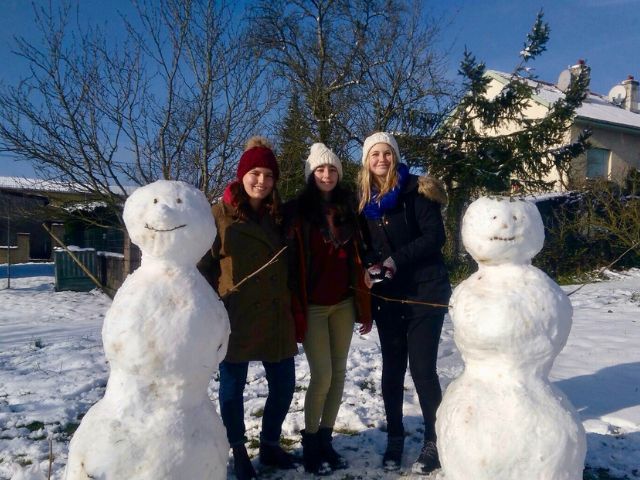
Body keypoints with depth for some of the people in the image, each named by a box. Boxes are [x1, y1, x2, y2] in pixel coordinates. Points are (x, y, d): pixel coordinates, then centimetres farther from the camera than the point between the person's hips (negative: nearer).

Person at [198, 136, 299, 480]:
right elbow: (202, 266, -6)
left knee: (284, 384, 11)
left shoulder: (278, 216, 13)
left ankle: (270, 444, 32)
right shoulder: (219, 215, -5)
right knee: (233, 387, 8)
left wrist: (293, 308, 16)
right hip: (234, 320, -5)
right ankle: (239, 452, 28)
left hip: (276, 319, 5)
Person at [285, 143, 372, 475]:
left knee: (338, 373, 8)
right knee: (322, 376, -3)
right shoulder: (296, 210, -6)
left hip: (343, 304, 5)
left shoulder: (346, 209, 8)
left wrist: (364, 307, 7)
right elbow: (291, 263, -9)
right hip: (313, 306, -5)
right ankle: (310, 445, 16)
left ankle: (325, 439, 22)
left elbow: (356, 260, 9)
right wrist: (296, 311, -14)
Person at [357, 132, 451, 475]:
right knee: (392, 368, 11)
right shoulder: (364, 199, 8)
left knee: (422, 369, -2)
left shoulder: (416, 190, -7)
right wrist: (368, 268, -5)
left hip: (424, 291, -4)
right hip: (386, 295, 5)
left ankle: (433, 440, 17)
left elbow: (434, 236, -14)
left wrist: (397, 260, -19)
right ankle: (395, 437, 27)